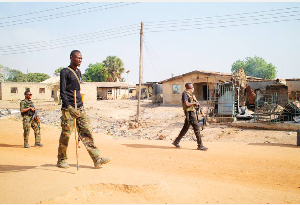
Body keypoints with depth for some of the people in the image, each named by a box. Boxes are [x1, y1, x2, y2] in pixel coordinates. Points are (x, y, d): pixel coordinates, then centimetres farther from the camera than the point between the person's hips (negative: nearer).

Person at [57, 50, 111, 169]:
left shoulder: (79, 72, 19)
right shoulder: (65, 72, -4)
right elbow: (62, 92, -11)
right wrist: (69, 107, -23)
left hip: (79, 108, 7)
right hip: (68, 108, -7)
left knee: (86, 132, 0)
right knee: (66, 134, -1)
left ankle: (97, 159, -2)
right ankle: (61, 160, 16)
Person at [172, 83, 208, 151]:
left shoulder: (190, 94, 16)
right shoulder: (185, 94, -13)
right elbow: (186, 104, -24)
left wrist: (196, 104, 5)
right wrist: (194, 103, -14)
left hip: (192, 112, 10)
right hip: (190, 113, -10)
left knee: (185, 128, 15)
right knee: (197, 128, -8)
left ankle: (176, 142, 22)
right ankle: (200, 146, -2)